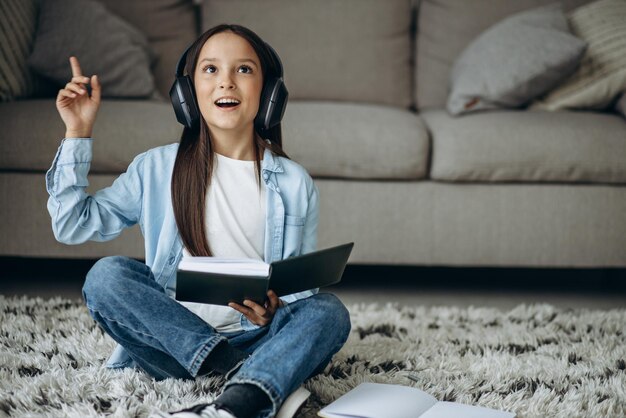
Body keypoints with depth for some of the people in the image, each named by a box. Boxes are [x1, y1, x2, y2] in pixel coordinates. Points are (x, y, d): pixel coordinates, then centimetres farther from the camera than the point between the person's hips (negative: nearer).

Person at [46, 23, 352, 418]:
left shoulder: (295, 184, 5)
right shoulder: (157, 168, 5)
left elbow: (303, 286, 7)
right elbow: (73, 224, 4)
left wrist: (274, 311, -16)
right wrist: (78, 134, 0)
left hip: (255, 339, 0)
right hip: (173, 340, 1)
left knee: (328, 312, -26)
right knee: (106, 275, -24)